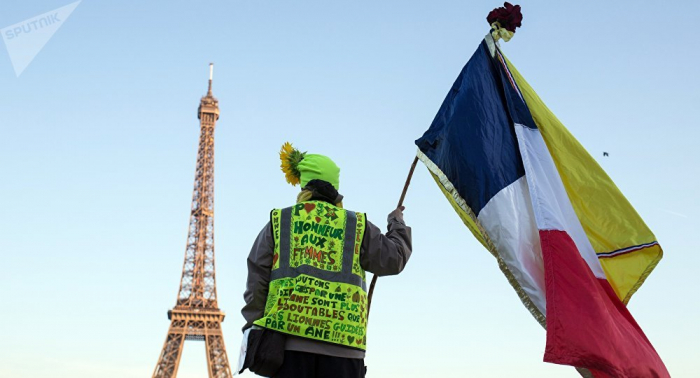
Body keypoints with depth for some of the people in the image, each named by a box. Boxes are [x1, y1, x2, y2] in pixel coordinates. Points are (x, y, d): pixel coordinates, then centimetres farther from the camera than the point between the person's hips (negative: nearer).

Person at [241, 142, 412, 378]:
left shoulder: (278, 223, 11)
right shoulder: (357, 225, 10)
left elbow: (256, 281, 9)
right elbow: (394, 258, 18)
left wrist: (254, 327, 13)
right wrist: (396, 223, 35)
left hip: (288, 339, 1)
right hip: (342, 343, 0)